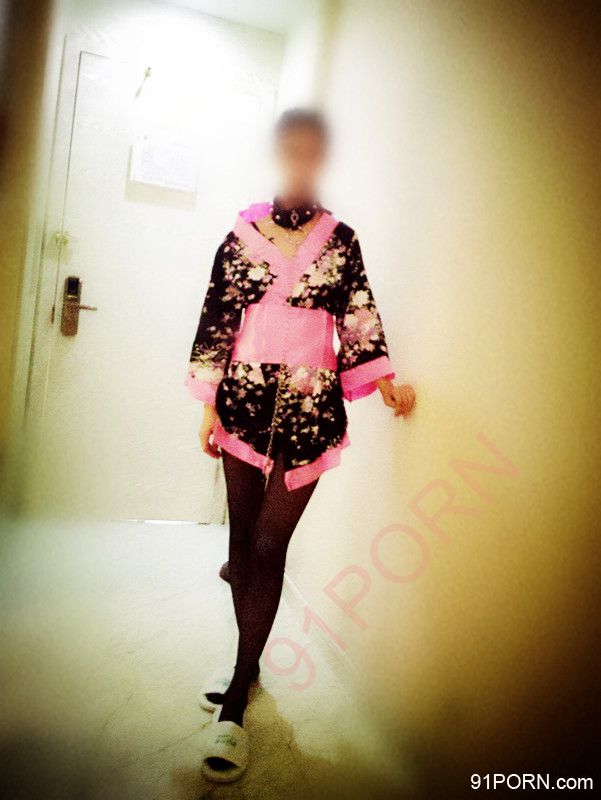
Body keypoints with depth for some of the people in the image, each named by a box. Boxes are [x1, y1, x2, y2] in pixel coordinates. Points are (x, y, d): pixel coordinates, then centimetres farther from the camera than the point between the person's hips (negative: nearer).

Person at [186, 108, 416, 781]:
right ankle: (248, 663, 28)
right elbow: (217, 317, 5)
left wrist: (382, 378, -10)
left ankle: (236, 700, 8)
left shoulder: (340, 238, 7)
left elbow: (358, 316, 4)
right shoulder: (243, 232, 7)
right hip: (245, 400, 2)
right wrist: (209, 404, 1)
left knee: (268, 547, -3)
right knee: (245, 532, 8)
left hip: (310, 409, -1)